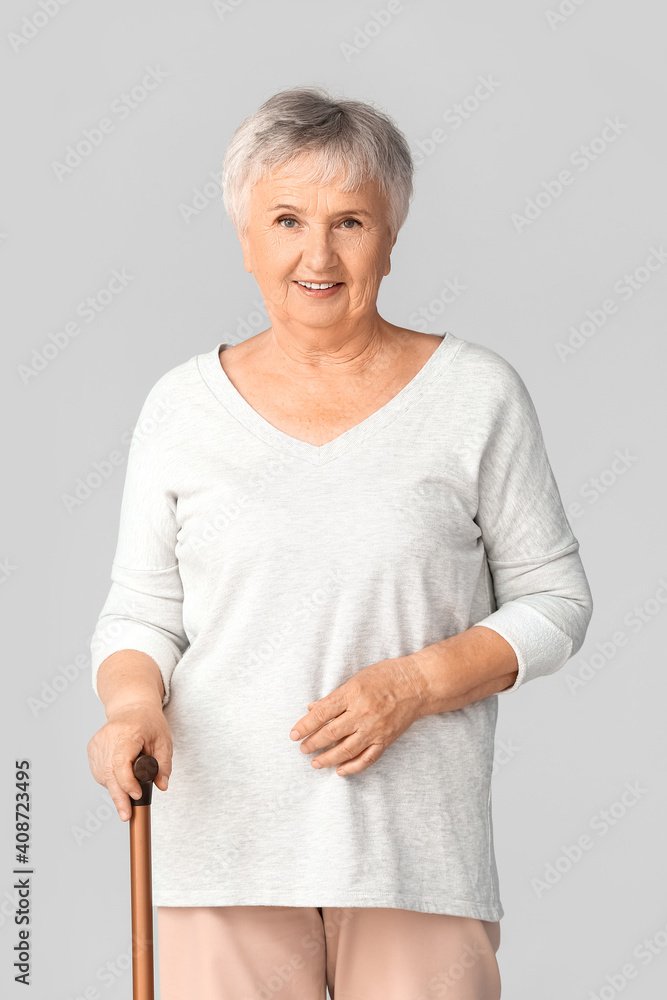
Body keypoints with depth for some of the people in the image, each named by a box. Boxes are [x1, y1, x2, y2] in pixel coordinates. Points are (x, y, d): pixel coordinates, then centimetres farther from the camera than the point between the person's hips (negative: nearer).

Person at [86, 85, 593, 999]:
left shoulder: (475, 394, 1)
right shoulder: (183, 404, 5)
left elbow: (554, 599, 4)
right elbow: (141, 613, 9)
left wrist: (412, 685, -11)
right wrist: (132, 705, -12)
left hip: (419, 844, -1)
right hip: (227, 841, 1)